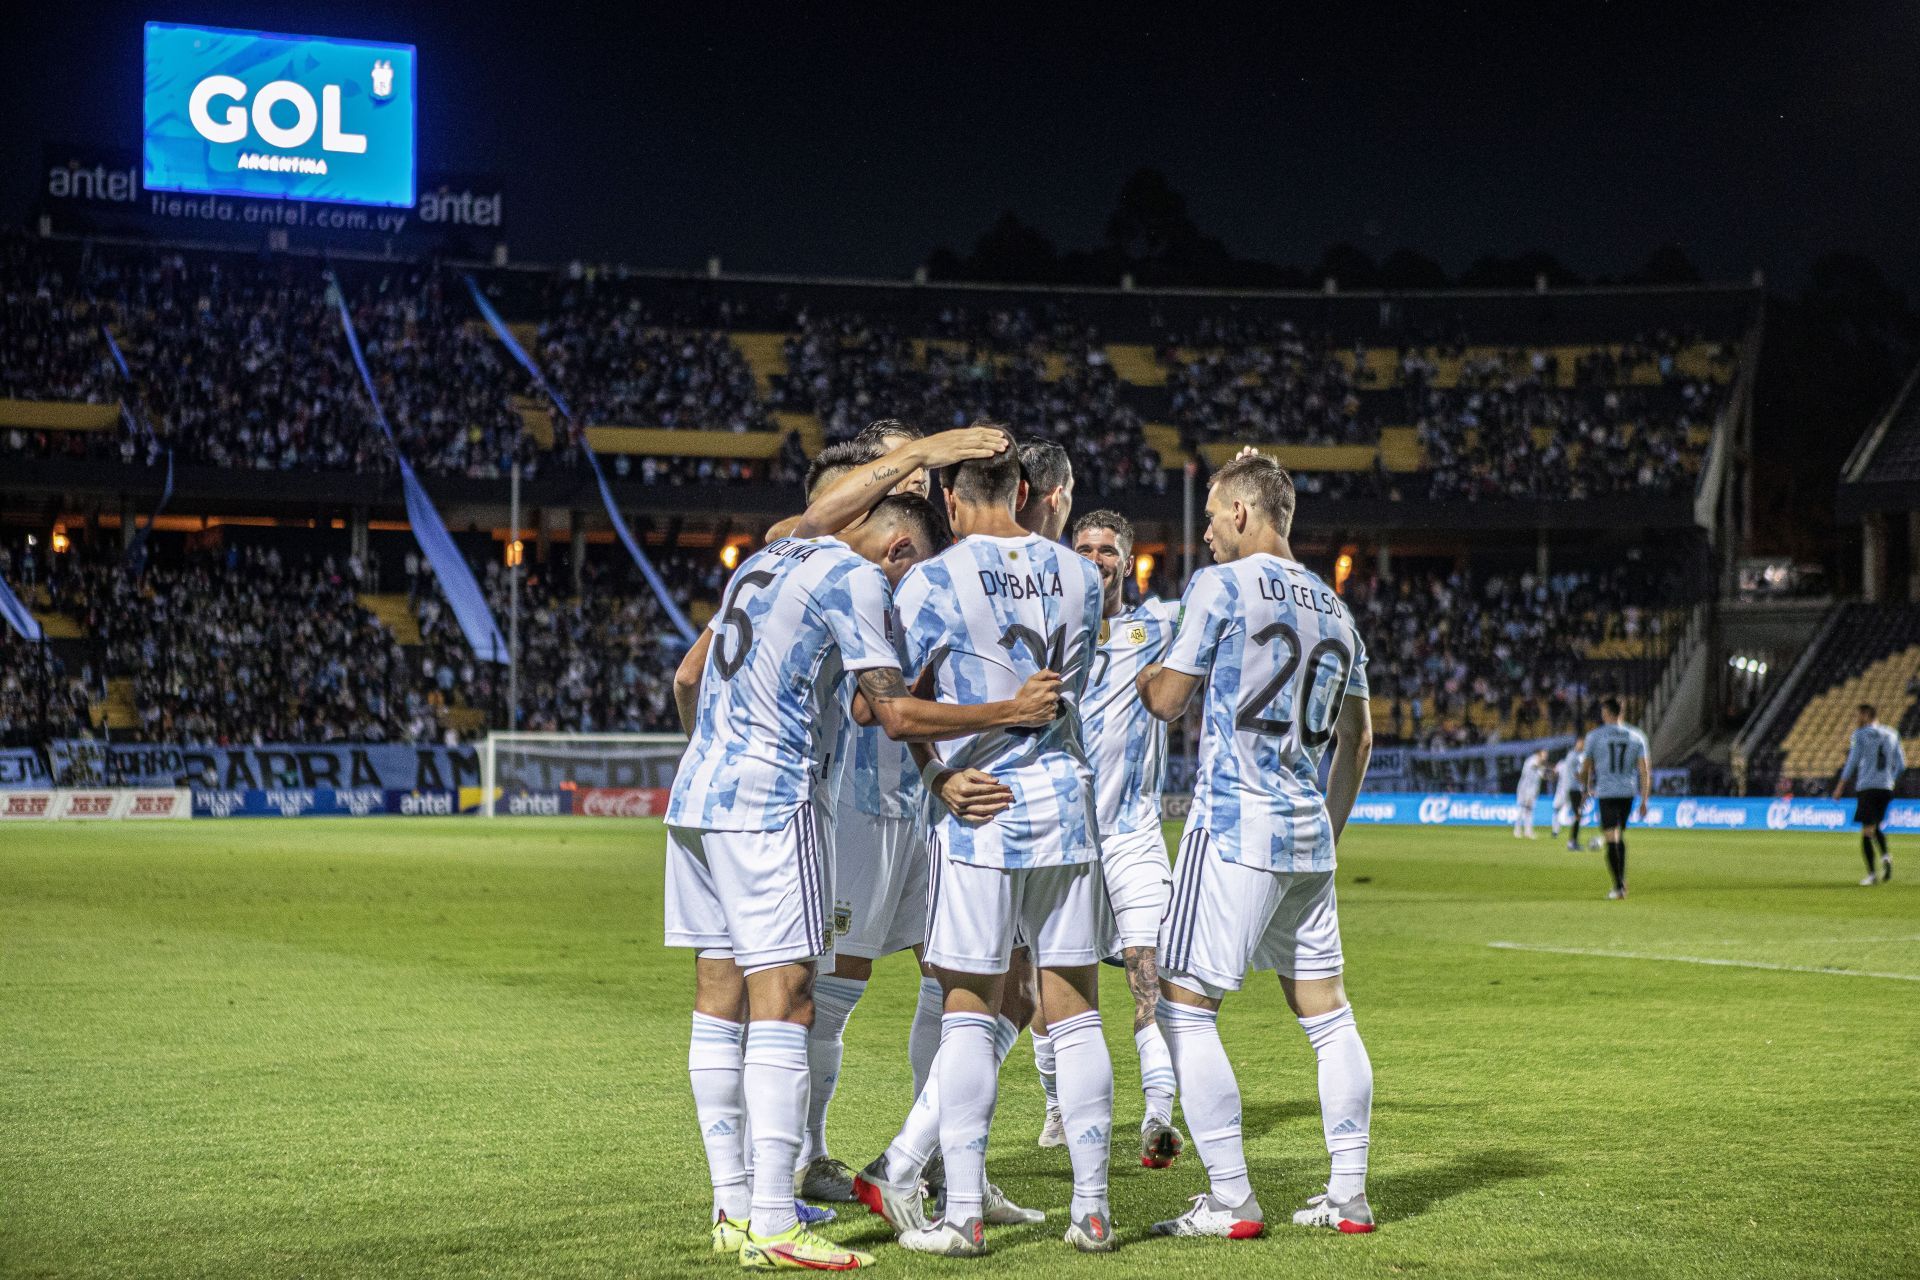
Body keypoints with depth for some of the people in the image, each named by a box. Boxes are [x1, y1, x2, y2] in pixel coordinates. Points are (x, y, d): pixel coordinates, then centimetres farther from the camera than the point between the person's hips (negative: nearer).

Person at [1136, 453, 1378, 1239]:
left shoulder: (1221, 585, -6)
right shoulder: (1333, 608, 15)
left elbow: (1168, 701, -2)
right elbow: (1357, 739, 20)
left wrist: (1138, 671, 18)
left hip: (1234, 827, -7)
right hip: (1308, 834, 7)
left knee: (1186, 1007, -3)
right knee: (1326, 1012, 11)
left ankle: (1231, 1202, -6)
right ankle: (1349, 1196, 13)